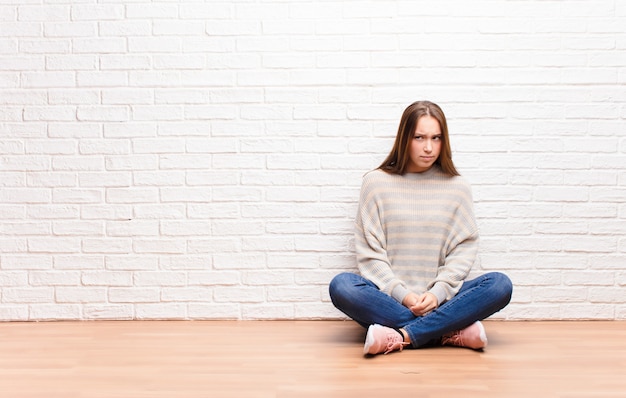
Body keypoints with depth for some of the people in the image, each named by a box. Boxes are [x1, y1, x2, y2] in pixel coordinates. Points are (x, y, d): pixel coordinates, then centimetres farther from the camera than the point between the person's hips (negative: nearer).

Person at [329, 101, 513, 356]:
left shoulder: (457, 187, 8)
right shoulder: (376, 182, 4)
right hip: (388, 299, -1)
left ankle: (400, 337, -29)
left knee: (500, 285, -24)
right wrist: (402, 295, -13)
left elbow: (464, 249, 3)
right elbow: (369, 251, -1)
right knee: (341, 286, -31)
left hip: (438, 302, 1)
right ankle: (452, 331, -27)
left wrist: (438, 293, -13)